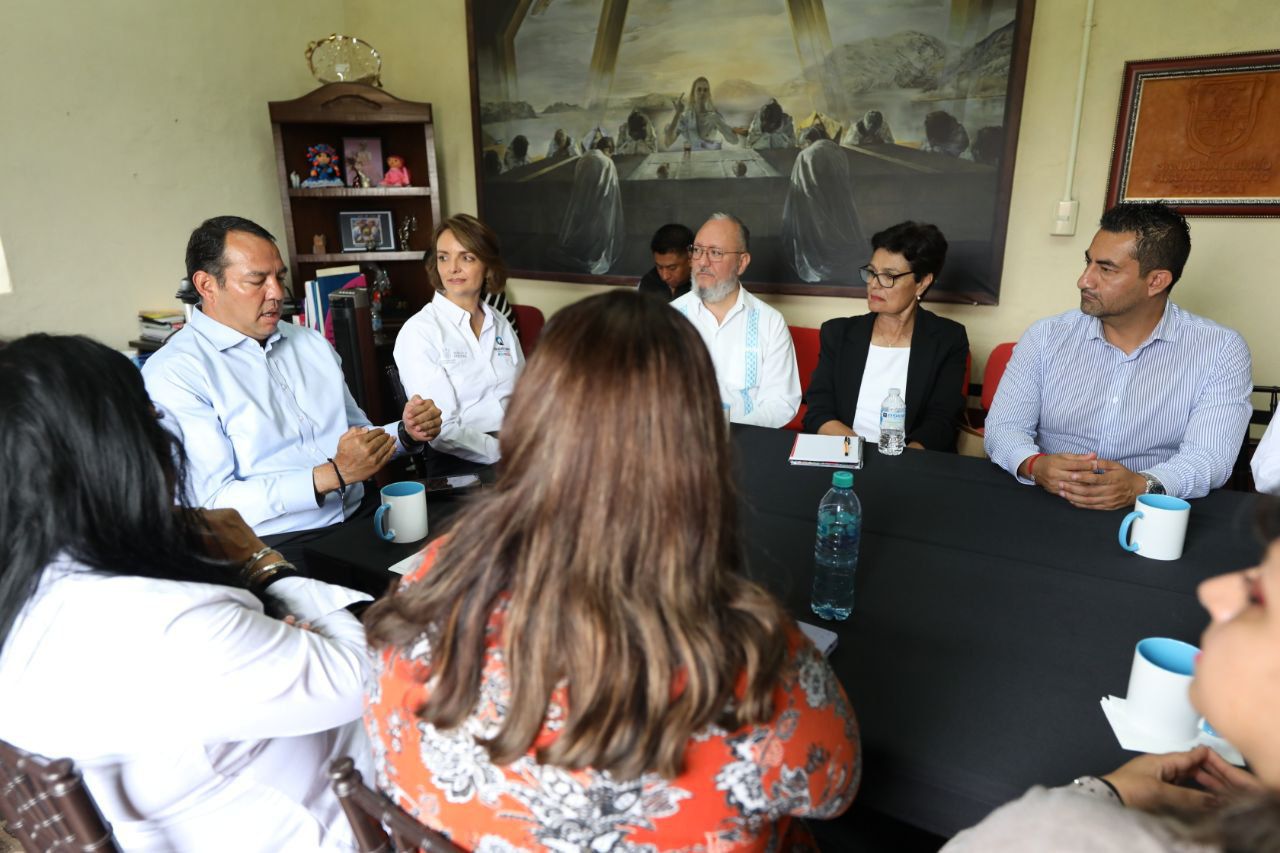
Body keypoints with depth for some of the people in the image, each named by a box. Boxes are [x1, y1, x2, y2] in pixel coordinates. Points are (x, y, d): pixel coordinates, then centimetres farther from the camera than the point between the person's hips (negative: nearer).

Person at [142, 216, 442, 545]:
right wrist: (334, 474, -22)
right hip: (276, 543, -6)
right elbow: (213, 503, -14)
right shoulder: (173, 372, -6)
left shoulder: (311, 343, 16)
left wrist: (405, 433, 0)